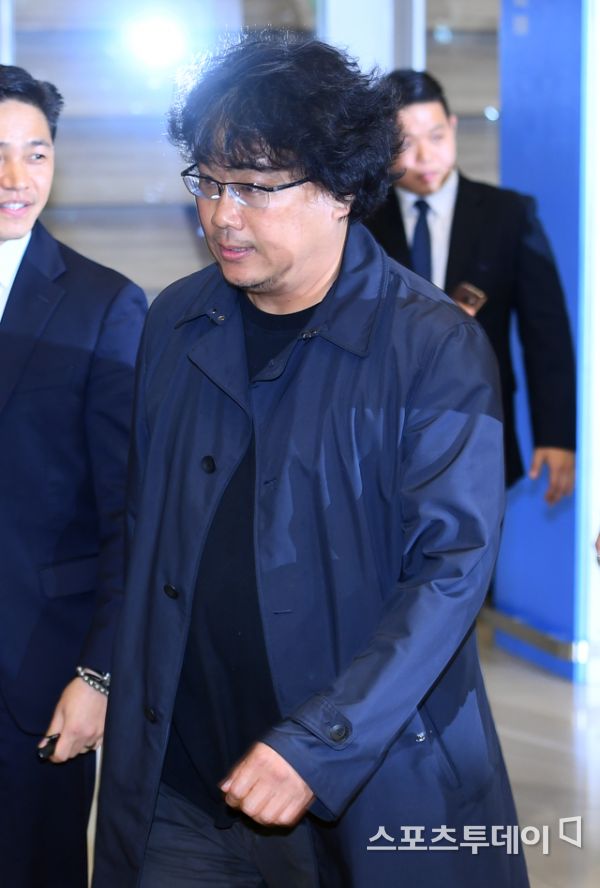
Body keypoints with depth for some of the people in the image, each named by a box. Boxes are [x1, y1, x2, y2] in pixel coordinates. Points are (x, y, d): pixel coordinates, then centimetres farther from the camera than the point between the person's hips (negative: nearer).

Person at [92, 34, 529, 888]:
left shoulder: (434, 348, -11)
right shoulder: (175, 323, 4)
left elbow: (452, 566, -15)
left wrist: (317, 749, -21)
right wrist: (128, 700, 9)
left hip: (375, 785, -4)